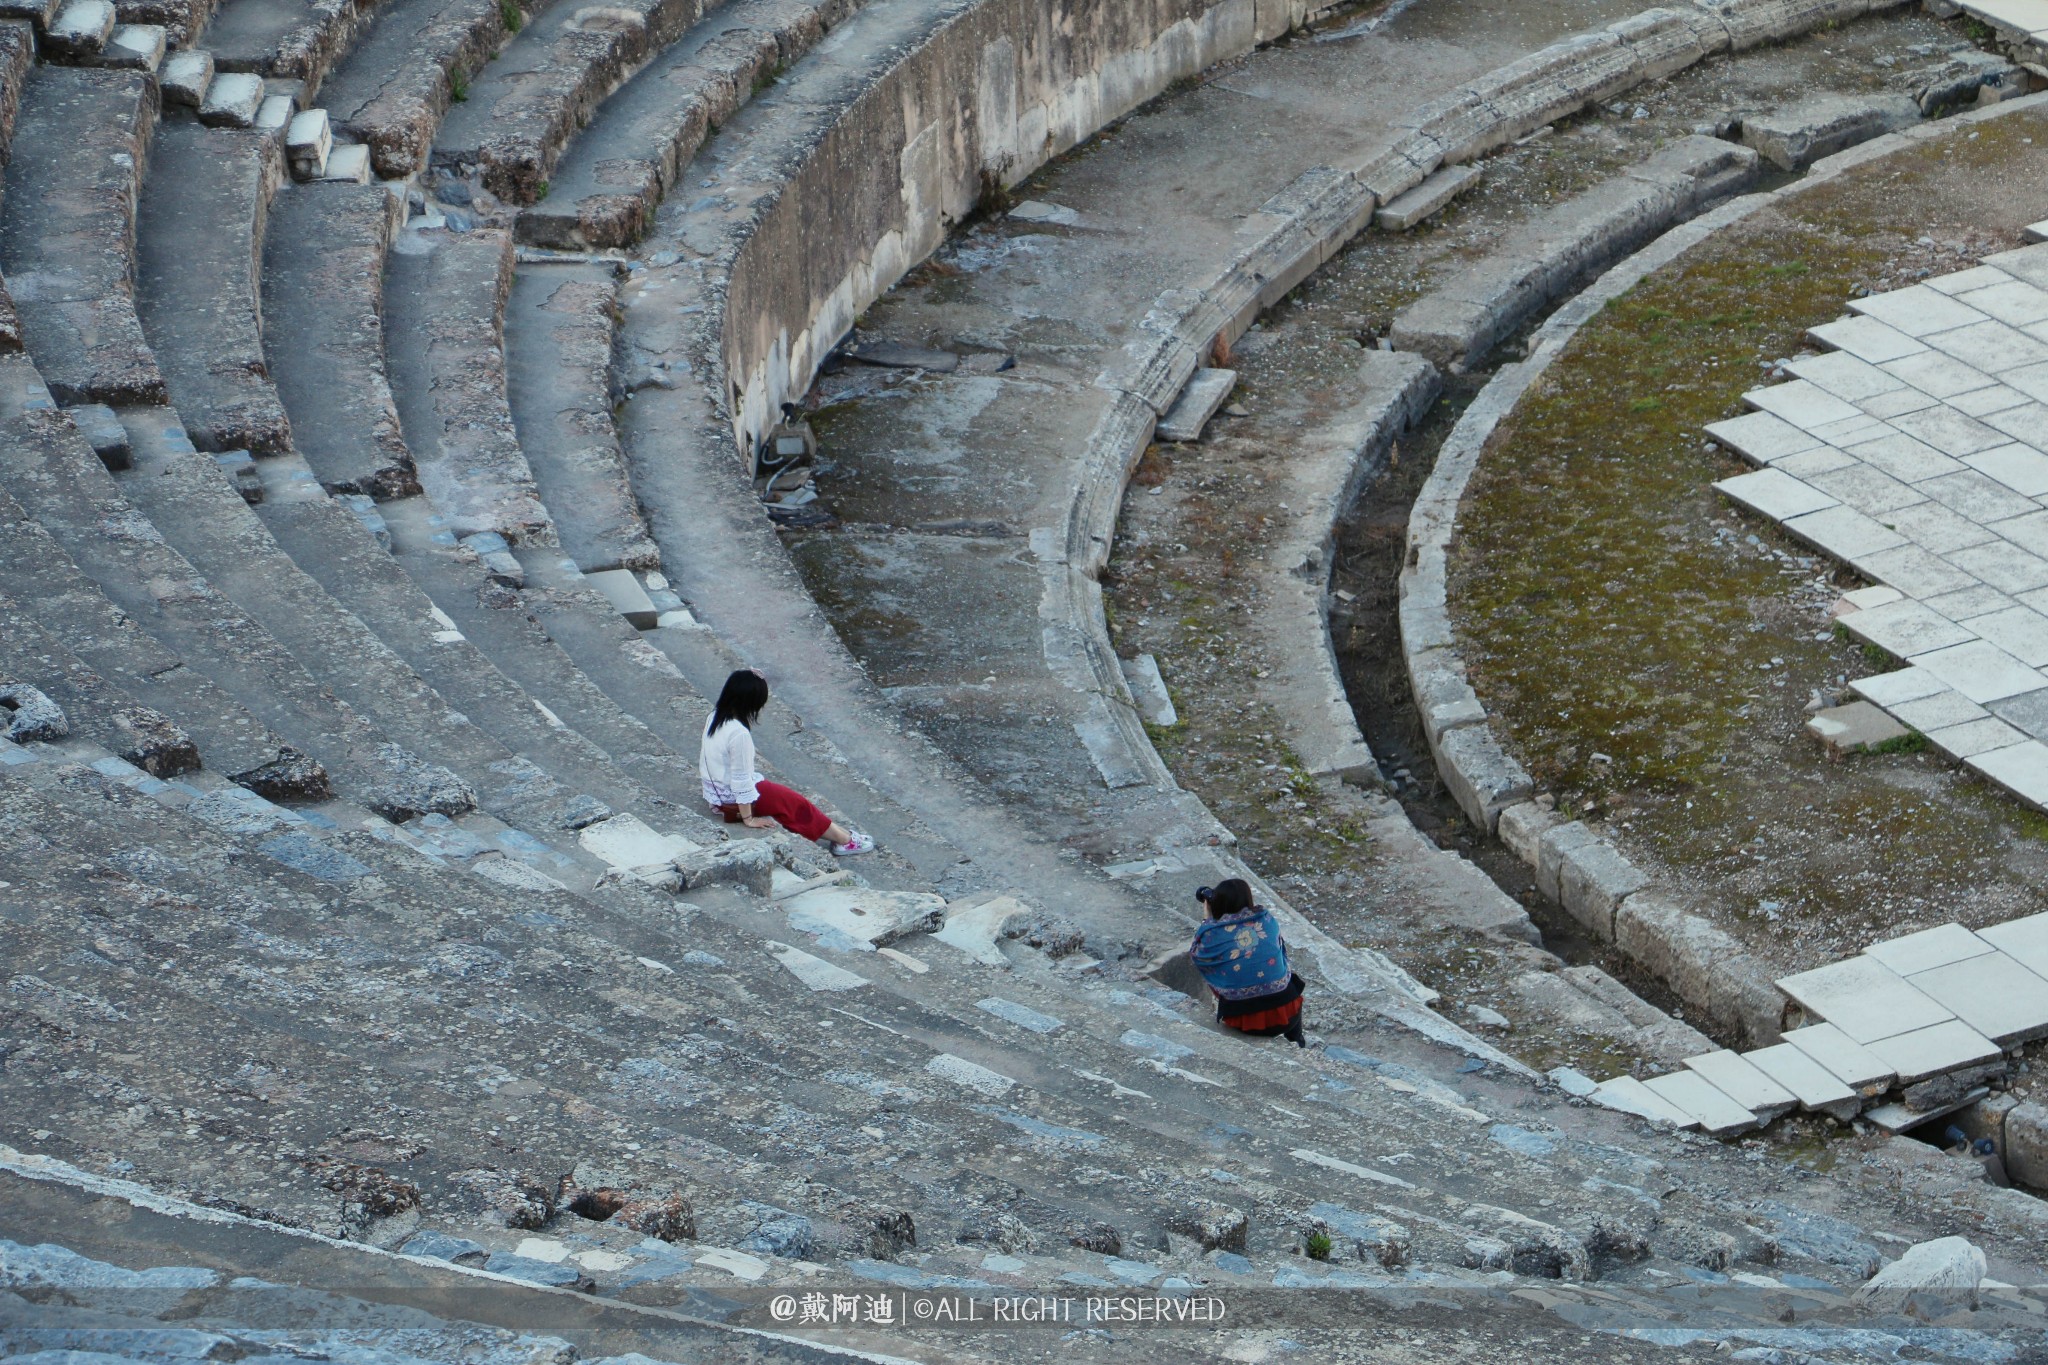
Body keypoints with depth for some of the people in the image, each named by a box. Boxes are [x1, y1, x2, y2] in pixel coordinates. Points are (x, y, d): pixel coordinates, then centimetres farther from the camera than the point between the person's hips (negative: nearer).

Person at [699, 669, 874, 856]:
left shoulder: (715, 717, -4)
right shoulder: (739, 734, -32)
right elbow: (741, 780, -27)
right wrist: (749, 819, -18)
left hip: (714, 790, 9)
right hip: (733, 799, -9)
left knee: (790, 798, 17)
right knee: (796, 804, 7)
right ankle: (845, 840, 19)